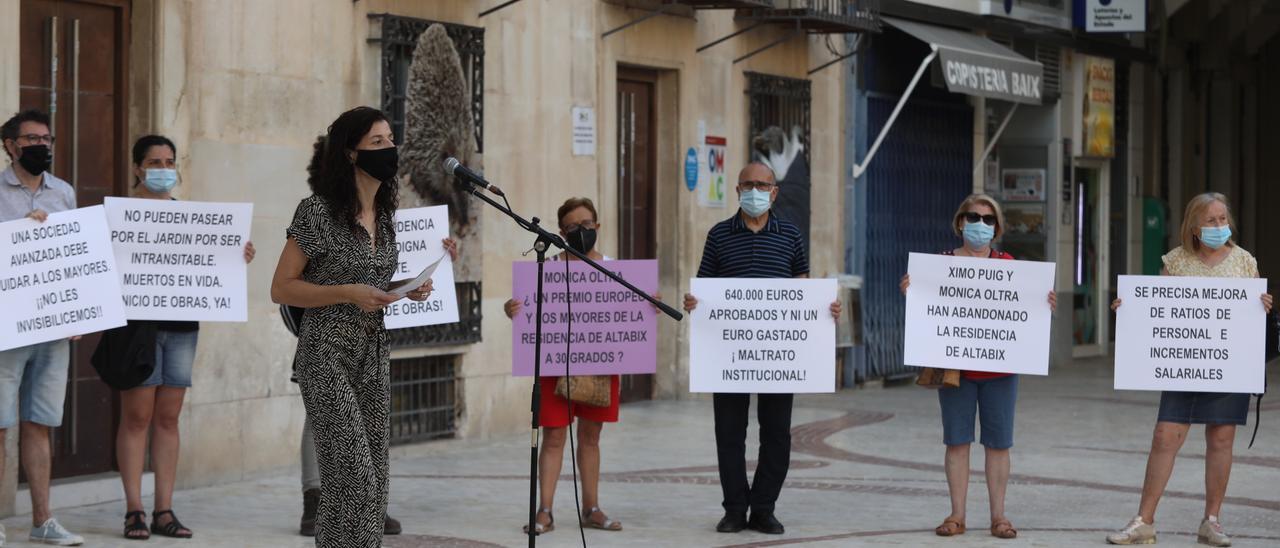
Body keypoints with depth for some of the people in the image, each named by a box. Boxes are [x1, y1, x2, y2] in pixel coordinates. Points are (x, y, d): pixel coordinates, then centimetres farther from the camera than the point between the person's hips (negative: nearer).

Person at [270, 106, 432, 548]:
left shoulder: (384, 214, 11)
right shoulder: (317, 211, -11)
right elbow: (282, 288, -9)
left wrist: (406, 291, 4)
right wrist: (348, 293, -19)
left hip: (374, 353, 7)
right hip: (328, 354, -7)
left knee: (374, 480, 5)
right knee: (353, 476, -15)